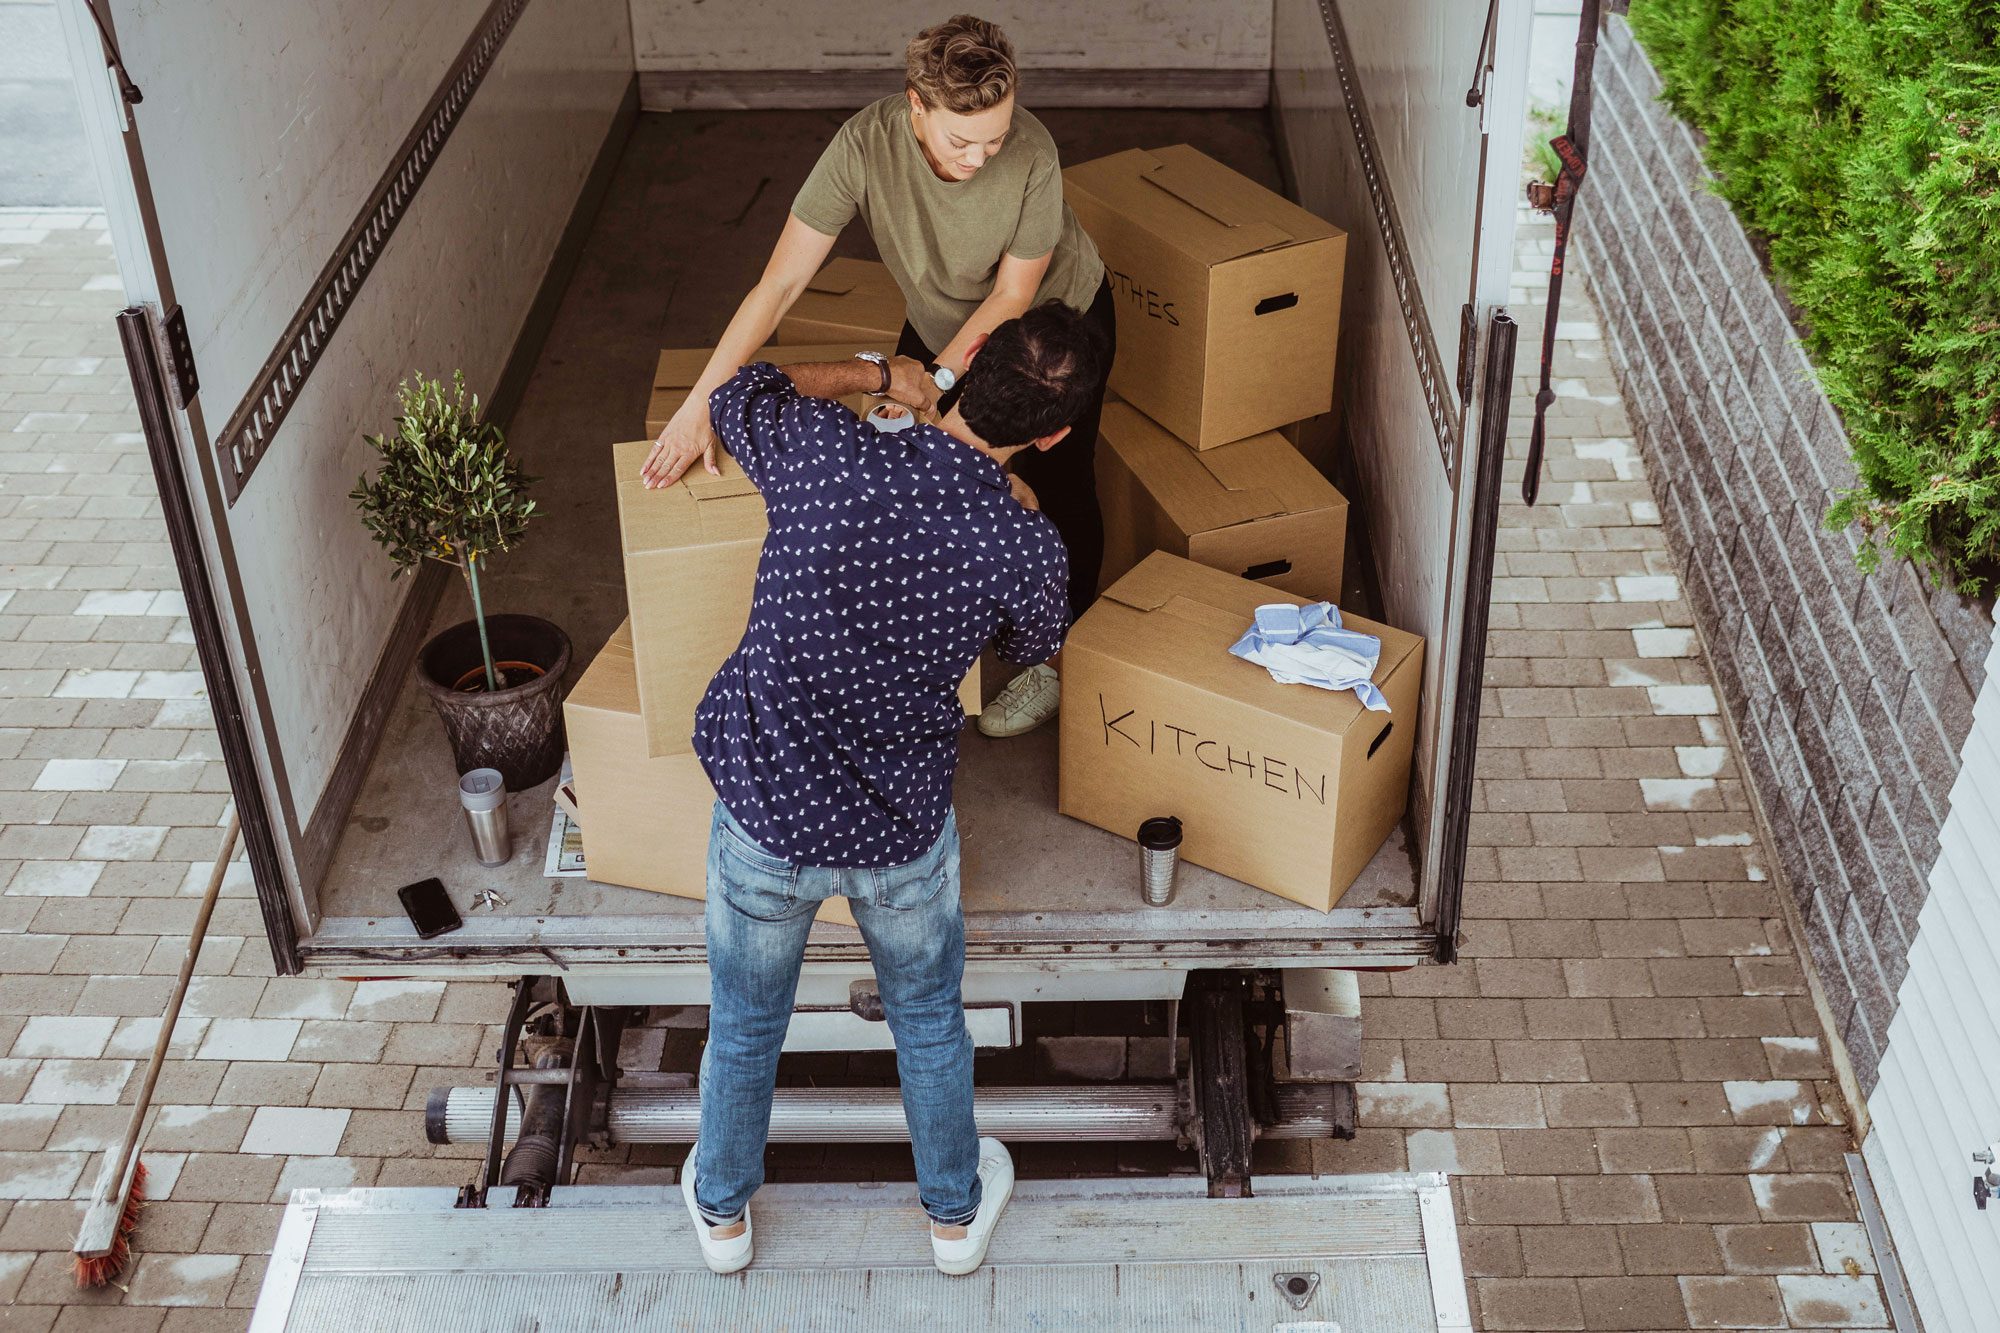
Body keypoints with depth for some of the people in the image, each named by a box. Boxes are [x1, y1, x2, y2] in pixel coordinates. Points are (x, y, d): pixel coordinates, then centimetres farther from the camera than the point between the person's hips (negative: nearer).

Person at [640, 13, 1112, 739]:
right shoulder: (865, 146, -35)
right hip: (942, 322, 3)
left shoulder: (1032, 156, -38)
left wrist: (939, 377, -30)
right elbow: (780, 282, -34)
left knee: (1054, 487, 7)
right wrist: (699, 402, -36)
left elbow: (1014, 293, -22)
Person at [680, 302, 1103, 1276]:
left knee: (745, 1023, 26)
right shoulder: (1025, 547, -21)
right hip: (902, 830, 0)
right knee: (928, 1019, 28)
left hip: (765, 812, 1)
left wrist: (871, 375, 13)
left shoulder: (825, 453, -23)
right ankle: (956, 1210, 51)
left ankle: (721, 1209, 51)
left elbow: (737, 396, 3)